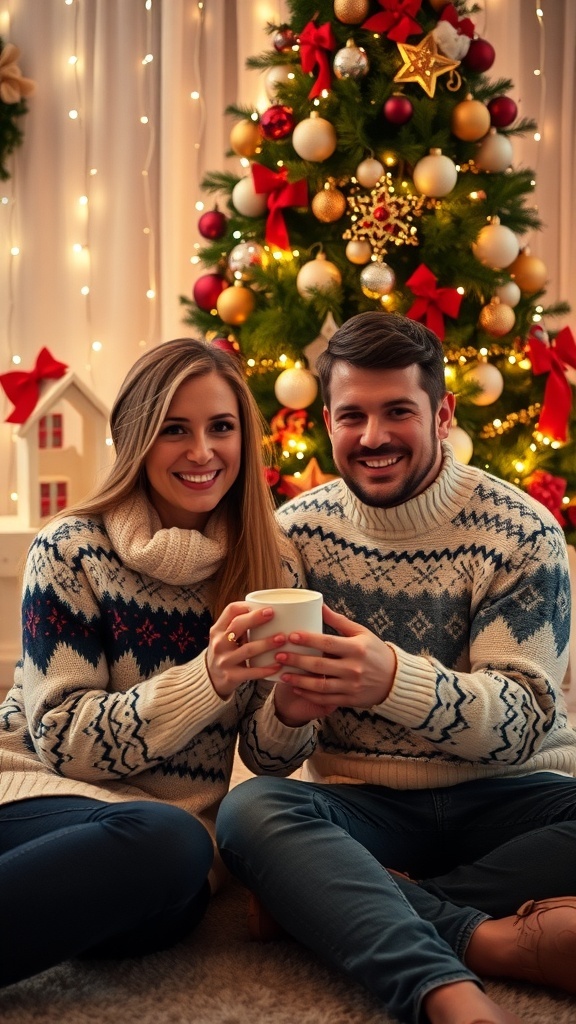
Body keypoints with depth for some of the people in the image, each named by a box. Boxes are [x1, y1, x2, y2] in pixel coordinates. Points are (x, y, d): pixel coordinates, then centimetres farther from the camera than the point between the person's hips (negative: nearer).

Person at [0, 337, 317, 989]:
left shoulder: (270, 567, 5)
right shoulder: (73, 551, -4)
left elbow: (269, 760, 6)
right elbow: (62, 739, -10)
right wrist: (207, 679, -25)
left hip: (176, 828, 2)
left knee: (170, 905, -35)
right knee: (167, 841, -36)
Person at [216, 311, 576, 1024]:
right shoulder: (297, 532, 2)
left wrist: (395, 680, -33)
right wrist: (292, 696, -25)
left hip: (503, 797, 0)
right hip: (362, 806, 1)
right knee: (250, 809, -30)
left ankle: (325, 899, -24)